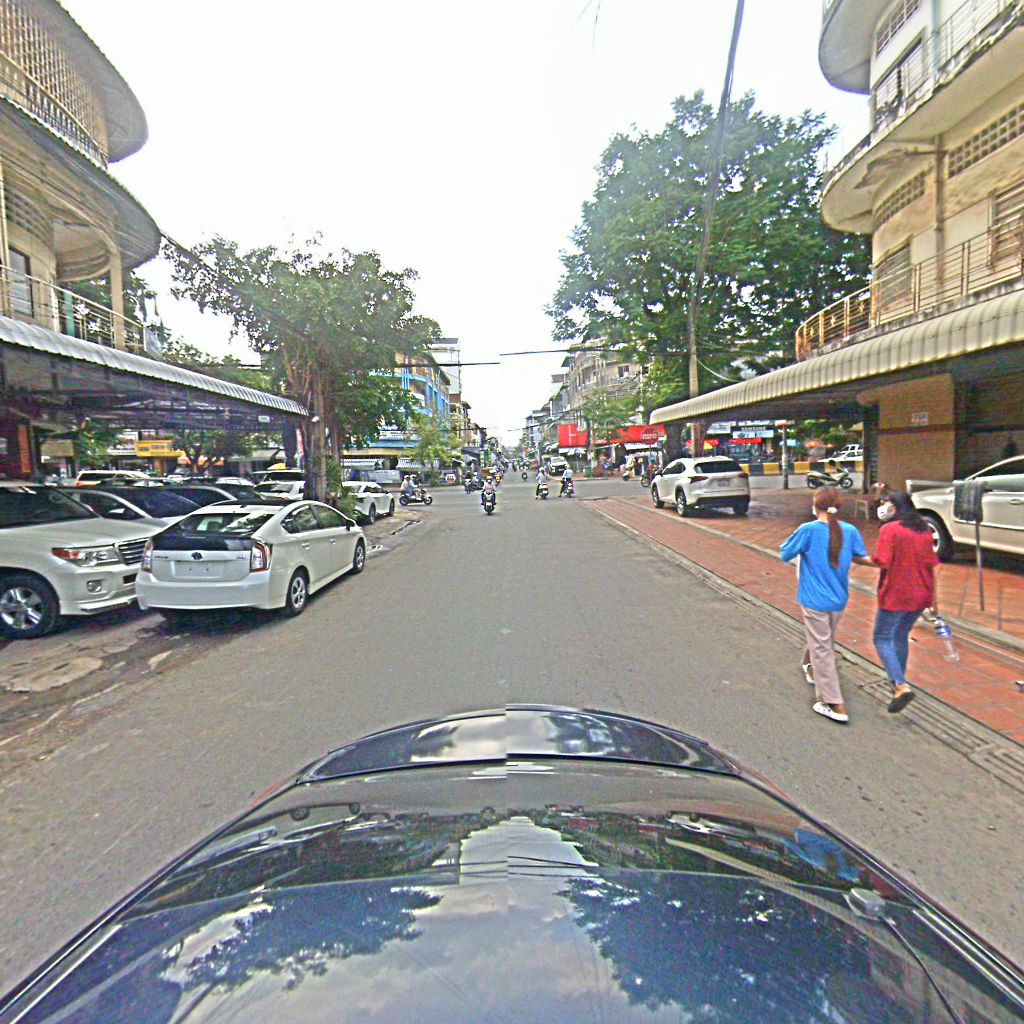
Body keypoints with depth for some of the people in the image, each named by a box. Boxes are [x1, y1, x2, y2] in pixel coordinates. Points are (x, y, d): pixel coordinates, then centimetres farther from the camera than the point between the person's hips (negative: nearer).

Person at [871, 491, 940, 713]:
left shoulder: (889, 529, -14)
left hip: (896, 595, -7)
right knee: (901, 636, 22)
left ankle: (901, 686, -14)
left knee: (882, 638, 1)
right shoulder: (923, 530, 9)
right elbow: (931, 565, 11)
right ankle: (898, 681, 33)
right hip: (920, 595, 7)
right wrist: (932, 596, 17)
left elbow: (882, 562, -22)